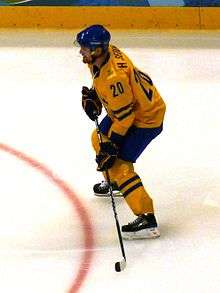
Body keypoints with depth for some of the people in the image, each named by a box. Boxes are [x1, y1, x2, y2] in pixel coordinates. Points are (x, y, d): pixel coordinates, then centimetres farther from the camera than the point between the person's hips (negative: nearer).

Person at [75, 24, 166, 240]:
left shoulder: (114, 77, -36)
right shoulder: (106, 52, -8)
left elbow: (124, 115, -30)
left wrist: (111, 144, -25)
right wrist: (92, 96, 4)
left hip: (145, 117, -10)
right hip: (127, 108, 10)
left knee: (119, 164, -16)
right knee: (99, 139, 26)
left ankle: (146, 218, -18)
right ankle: (114, 182, 50)